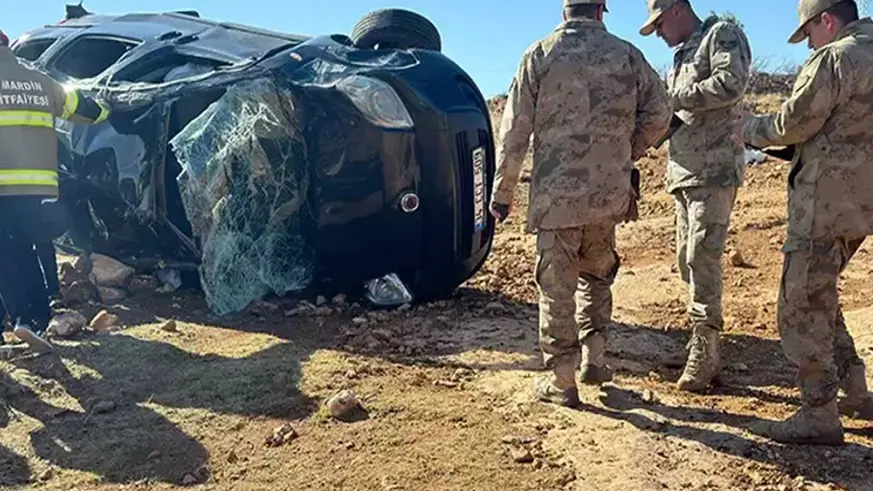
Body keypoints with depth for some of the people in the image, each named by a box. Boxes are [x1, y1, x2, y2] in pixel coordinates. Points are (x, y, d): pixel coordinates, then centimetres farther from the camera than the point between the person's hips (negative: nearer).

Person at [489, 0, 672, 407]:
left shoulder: (539, 55, -2)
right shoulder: (627, 55, 5)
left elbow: (514, 131, -5)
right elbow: (658, 114, 8)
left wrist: (501, 191, 2)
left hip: (555, 195, -3)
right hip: (609, 194, 3)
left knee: (557, 288, 5)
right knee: (597, 275, 23)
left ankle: (560, 381, 12)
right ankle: (593, 359, 21)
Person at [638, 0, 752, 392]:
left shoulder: (722, 34, 0)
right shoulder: (682, 57, 24)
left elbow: (731, 84, -18)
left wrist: (675, 98, -14)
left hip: (713, 172, -9)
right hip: (683, 174, 9)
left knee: (702, 257, -14)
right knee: (688, 261, 8)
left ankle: (704, 352, -8)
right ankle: (706, 349, 17)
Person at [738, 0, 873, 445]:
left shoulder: (834, 59, -13)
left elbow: (792, 124, -13)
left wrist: (751, 129, 5)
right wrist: (795, 151, 17)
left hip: (826, 203, -9)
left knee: (801, 306, -2)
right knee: (820, 296, 21)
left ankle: (819, 415, 4)